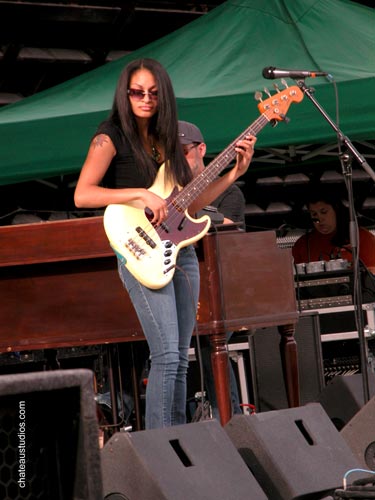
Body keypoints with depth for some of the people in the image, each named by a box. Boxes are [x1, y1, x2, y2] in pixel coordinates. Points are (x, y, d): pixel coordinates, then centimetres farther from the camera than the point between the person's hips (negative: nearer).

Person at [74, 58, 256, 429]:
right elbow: (82, 195, -16)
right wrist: (141, 194, -22)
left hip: (180, 250, 7)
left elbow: (189, 204, 17)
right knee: (167, 355, -17)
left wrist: (235, 172, 10)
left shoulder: (166, 140, 16)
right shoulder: (111, 137, -5)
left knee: (180, 360, 7)